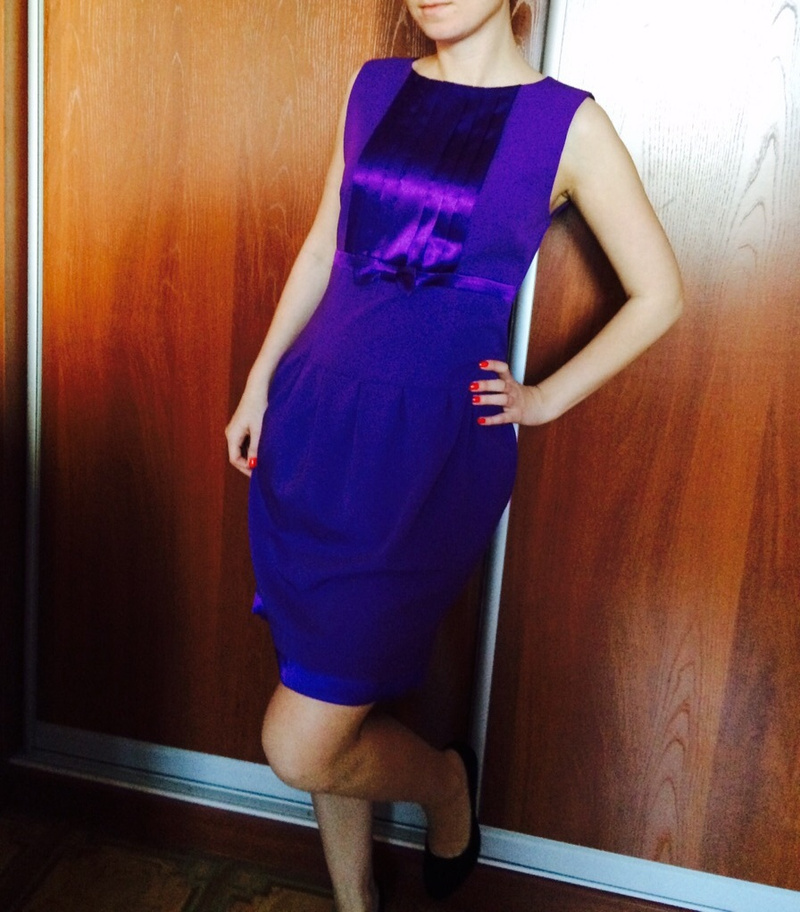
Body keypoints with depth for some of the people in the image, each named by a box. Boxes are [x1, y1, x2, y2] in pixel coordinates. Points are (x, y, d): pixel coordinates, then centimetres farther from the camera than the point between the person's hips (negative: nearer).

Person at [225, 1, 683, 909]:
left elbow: (658, 294, 3)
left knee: (301, 748, -4)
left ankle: (444, 780, 28)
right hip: (314, 423, 5)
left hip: (430, 450, -4)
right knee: (333, 715, 13)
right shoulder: (375, 86, 9)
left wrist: (545, 399, 1)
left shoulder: (566, 121, -3)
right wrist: (260, 380, 11)